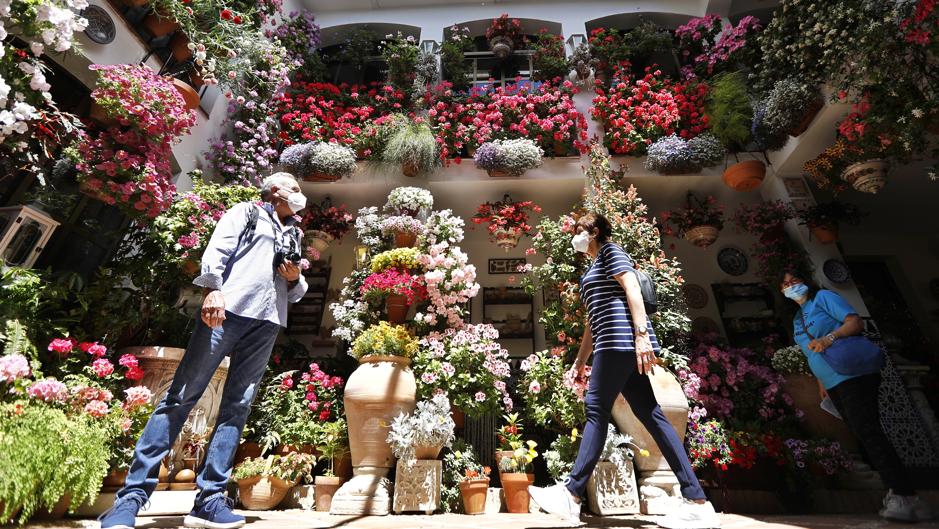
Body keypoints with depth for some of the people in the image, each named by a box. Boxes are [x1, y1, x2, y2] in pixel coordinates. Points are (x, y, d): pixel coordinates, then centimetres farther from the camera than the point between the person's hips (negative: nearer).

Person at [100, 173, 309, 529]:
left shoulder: (294, 234, 27)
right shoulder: (246, 212, 14)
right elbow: (216, 250, -2)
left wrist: (295, 279, 5)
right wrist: (212, 290, -17)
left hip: (267, 322, 5)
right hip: (227, 308, -4)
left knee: (238, 405, 0)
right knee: (181, 396, -6)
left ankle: (210, 499, 3)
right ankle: (132, 494, 1)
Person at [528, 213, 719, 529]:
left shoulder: (610, 250, 5)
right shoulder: (595, 269, 30)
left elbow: (633, 288, -12)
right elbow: (594, 320, 27)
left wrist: (641, 333, -23)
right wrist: (580, 360, 24)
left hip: (622, 338, -10)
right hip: (617, 344, 10)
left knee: (597, 410, -10)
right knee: (650, 414, 3)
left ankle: (571, 495, -5)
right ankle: (696, 501, 4)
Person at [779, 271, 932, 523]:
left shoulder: (823, 297, -2)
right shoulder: (797, 320, 18)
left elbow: (856, 322, -14)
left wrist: (830, 337, -31)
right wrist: (821, 383, 20)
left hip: (853, 374, -8)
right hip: (833, 384, 8)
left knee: (867, 431, -17)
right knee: (862, 433, 8)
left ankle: (906, 497, -14)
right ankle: (896, 492, 15)